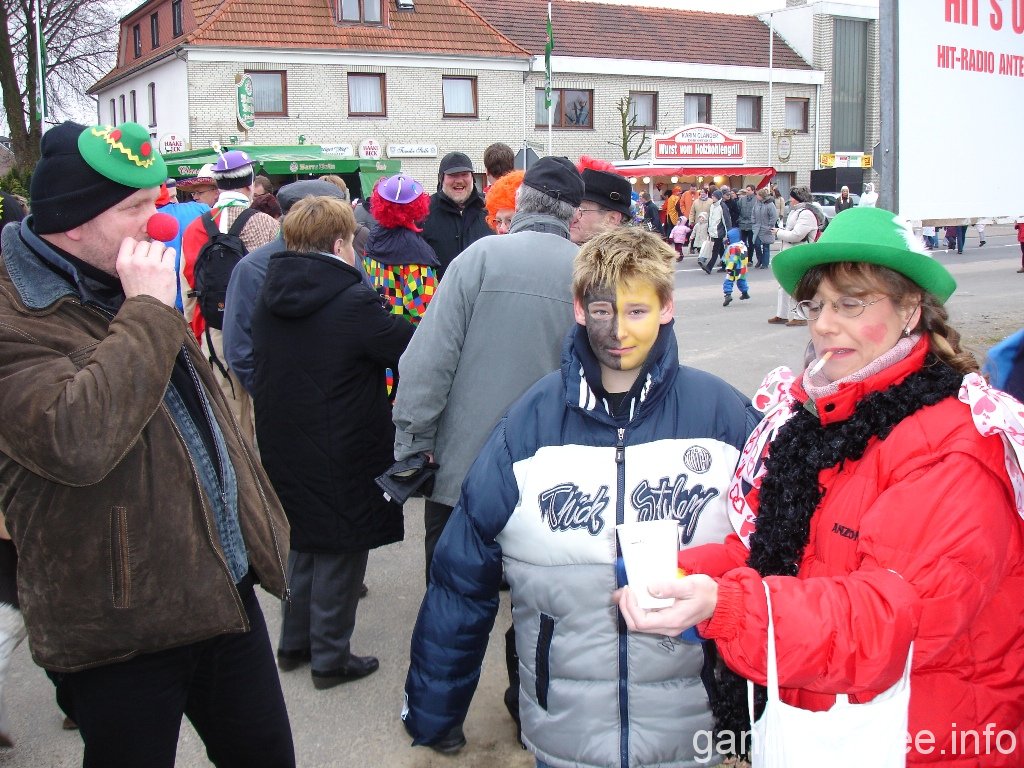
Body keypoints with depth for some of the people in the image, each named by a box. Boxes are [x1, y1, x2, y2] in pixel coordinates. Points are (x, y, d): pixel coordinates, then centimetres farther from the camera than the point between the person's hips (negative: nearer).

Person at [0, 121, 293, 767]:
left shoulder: (127, 287, 11)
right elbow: (75, 440, -36)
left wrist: (256, 516, 24)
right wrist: (148, 312, -26)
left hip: (225, 592, 8)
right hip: (123, 626, -8)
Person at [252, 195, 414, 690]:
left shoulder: (269, 298, 1)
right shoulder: (353, 302, -21)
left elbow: (253, 360, 10)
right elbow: (415, 350, -17)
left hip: (283, 451, 7)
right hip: (341, 457, -7)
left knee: (303, 542, 23)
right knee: (340, 554, 8)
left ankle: (294, 643, 34)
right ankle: (330, 658, 20)